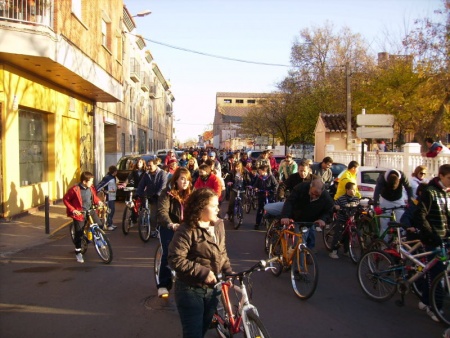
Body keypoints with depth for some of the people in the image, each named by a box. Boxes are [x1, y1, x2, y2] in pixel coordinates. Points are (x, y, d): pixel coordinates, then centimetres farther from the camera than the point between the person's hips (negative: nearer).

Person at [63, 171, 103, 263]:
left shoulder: (91, 188, -3)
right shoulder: (75, 189, -19)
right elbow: (65, 199, -10)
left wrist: (98, 201, 1)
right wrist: (72, 210, -17)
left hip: (90, 211, 5)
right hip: (79, 213, -5)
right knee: (78, 233, 2)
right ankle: (78, 253, 17)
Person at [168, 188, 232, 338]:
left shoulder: (218, 225, 0)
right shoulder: (187, 230, -21)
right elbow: (176, 260, -24)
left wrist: (228, 270, -3)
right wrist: (203, 272, -25)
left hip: (212, 288, 6)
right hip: (191, 290, -6)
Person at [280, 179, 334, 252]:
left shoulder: (327, 198, -25)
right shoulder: (301, 188, -29)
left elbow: (327, 212, -9)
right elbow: (289, 201, -31)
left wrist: (323, 219, -32)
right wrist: (285, 216, -44)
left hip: (309, 222, 1)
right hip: (295, 219, -1)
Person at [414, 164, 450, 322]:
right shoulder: (430, 192, -13)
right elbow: (420, 216, -17)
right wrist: (431, 235, -20)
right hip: (433, 239, -7)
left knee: (433, 270, 14)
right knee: (437, 272, -6)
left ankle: (425, 300, 27)